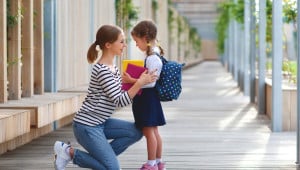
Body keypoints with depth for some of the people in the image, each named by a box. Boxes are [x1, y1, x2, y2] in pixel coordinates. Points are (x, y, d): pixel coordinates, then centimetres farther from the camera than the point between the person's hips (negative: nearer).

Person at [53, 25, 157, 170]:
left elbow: (121, 95, 10)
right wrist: (140, 83, -25)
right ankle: (69, 152, -1)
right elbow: (120, 101, -21)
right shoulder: (102, 70, -20)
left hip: (99, 123, 10)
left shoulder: (113, 68, 10)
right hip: (87, 125, -10)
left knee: (136, 132, 2)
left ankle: (102, 156, 5)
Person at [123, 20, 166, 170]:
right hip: (148, 98, 10)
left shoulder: (152, 58, -20)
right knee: (153, 131, 15)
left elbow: (151, 82, -24)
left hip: (147, 98, -10)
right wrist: (135, 80, 13)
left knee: (148, 131, -3)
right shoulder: (153, 55, 12)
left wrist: (133, 81, -24)